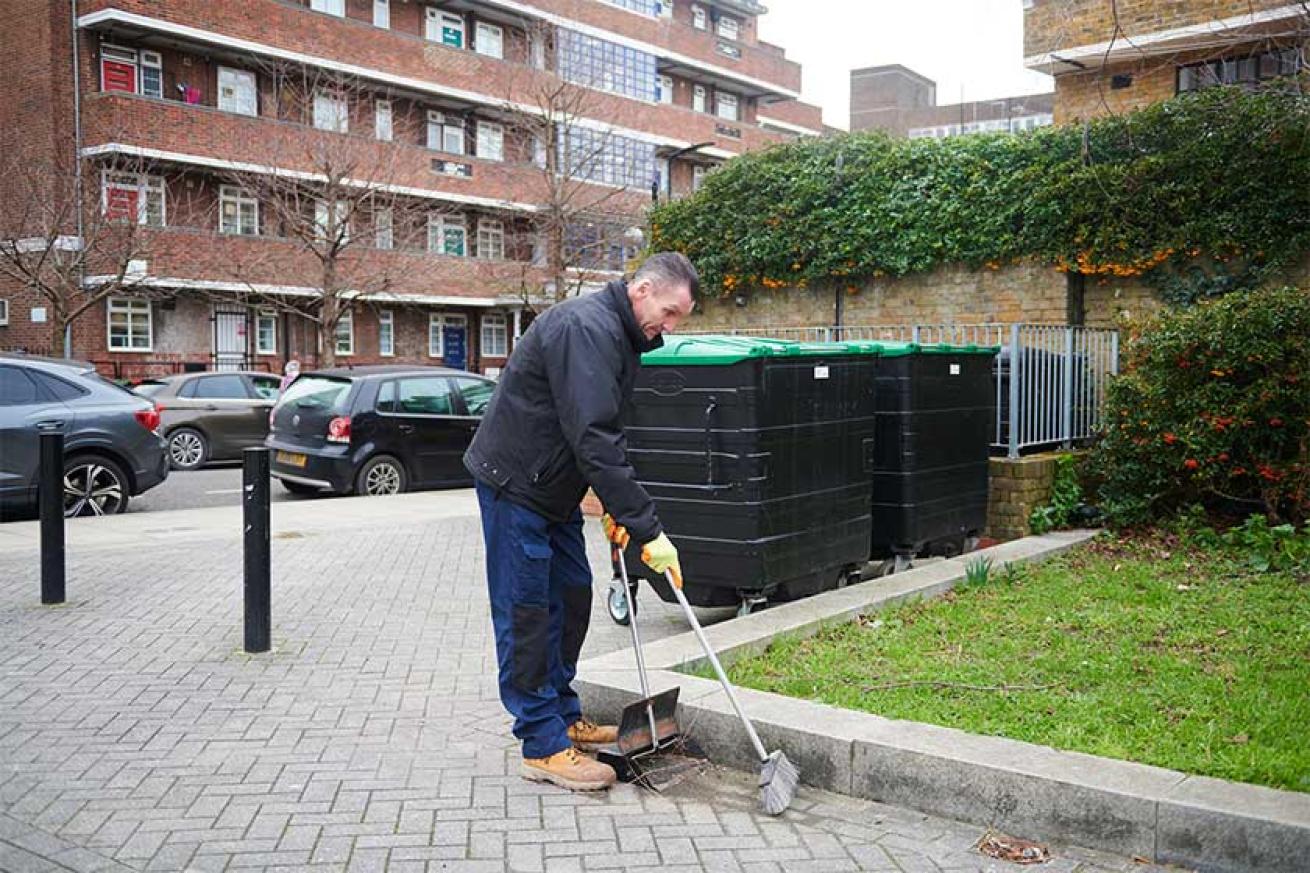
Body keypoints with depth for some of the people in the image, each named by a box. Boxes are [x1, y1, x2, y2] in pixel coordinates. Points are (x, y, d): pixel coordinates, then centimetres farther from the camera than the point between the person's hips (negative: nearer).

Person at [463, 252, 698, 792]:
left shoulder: (622, 338, 9)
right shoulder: (586, 328, -25)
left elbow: (606, 436, 16)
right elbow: (594, 441, -32)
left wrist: (621, 512, 7)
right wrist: (648, 528, -31)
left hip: (554, 485, 10)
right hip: (514, 482, -10)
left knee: (572, 596, 14)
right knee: (526, 611, -5)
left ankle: (563, 716, 27)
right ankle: (543, 745, 2)